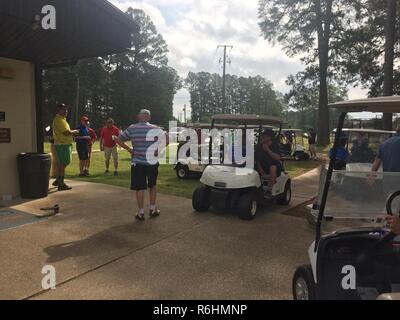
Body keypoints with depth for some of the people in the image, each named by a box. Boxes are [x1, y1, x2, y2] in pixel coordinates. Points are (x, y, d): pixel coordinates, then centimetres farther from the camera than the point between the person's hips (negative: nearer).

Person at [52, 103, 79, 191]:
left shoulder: (62, 119, 18)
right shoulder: (59, 120, -15)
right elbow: (67, 132, -23)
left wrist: (72, 133, 9)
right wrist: (74, 132, -5)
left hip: (64, 144, 11)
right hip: (63, 145, -11)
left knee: (61, 163, 20)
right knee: (63, 164, -8)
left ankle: (58, 180, 32)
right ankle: (61, 184, -4)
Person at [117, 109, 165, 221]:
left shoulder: (132, 128, -2)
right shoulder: (155, 128, -3)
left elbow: (118, 140, -2)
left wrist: (129, 149, 3)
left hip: (138, 162, -1)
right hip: (152, 162, 1)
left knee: (140, 188, 5)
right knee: (153, 185, 19)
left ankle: (141, 213, 10)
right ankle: (152, 209, 22)